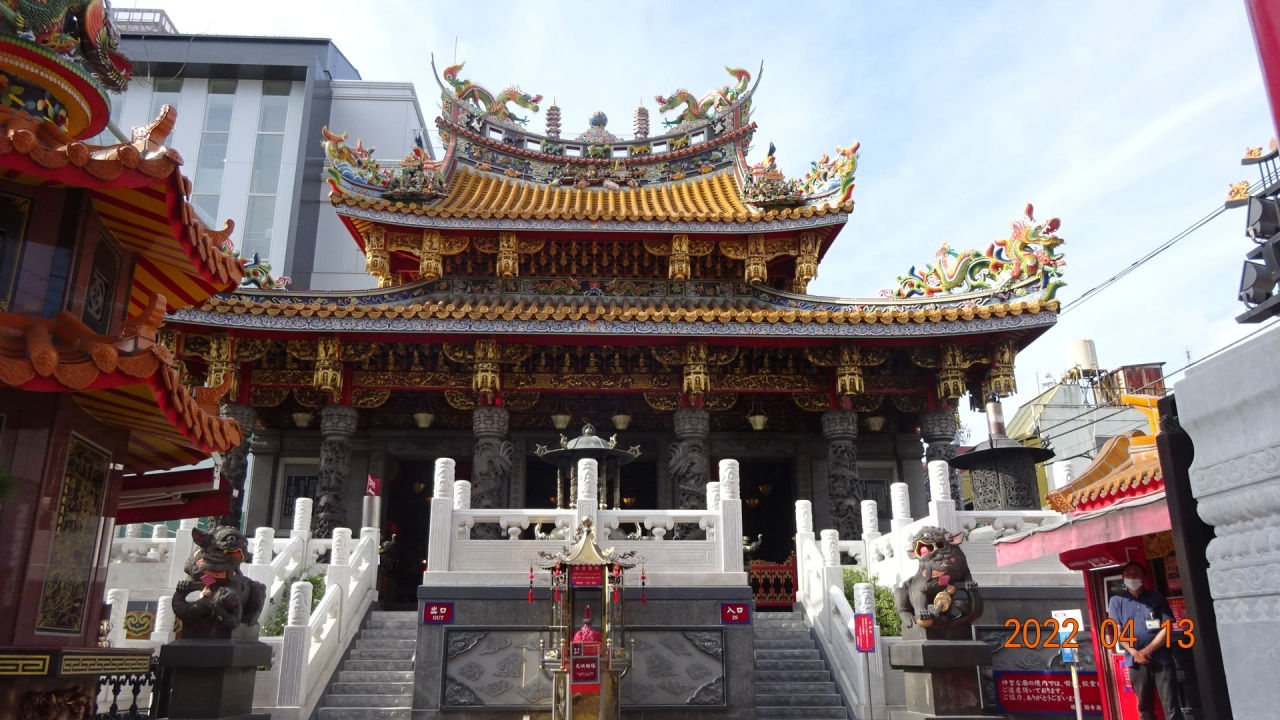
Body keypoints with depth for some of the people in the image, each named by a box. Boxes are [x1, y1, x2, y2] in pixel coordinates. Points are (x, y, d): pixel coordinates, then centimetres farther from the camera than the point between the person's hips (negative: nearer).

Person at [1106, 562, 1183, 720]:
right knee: (1145, 707, 9)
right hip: (1136, 662, 1)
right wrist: (1135, 653, -13)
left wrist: (1148, 650, -11)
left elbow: (1167, 628, -2)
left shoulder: (1157, 598, 4)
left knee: (1171, 706, -2)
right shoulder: (1116, 602, 5)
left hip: (1161, 659, -1)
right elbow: (1117, 632, 1)